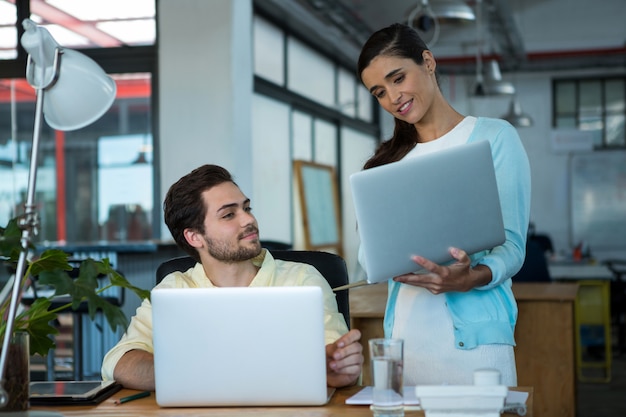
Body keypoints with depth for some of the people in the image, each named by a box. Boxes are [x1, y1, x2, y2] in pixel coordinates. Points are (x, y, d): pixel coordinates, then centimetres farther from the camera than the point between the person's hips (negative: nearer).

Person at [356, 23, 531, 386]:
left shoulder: (494, 137, 1)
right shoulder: (391, 159, 16)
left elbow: (512, 245, -6)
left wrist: (471, 279, -26)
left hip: (471, 338, -4)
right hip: (404, 336, 4)